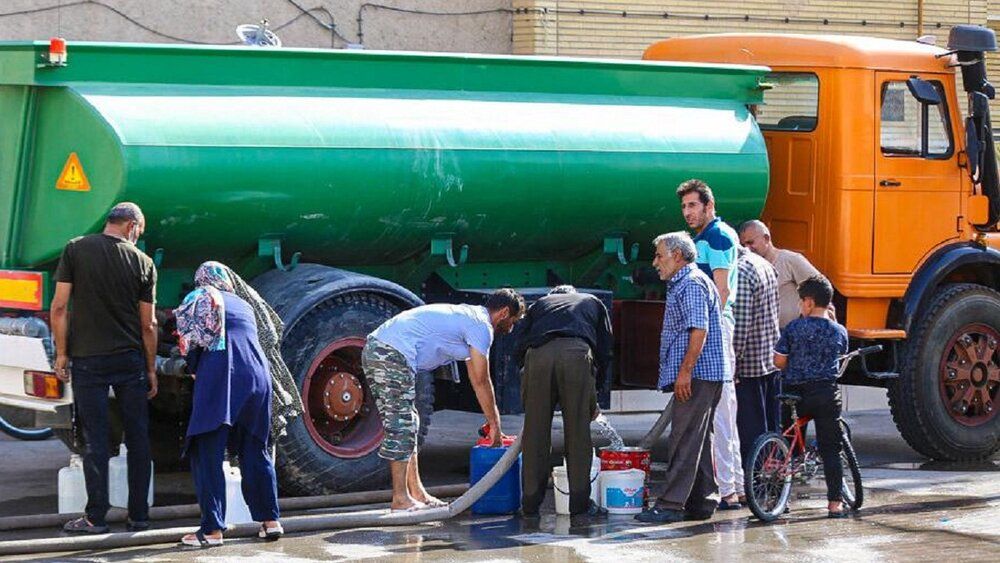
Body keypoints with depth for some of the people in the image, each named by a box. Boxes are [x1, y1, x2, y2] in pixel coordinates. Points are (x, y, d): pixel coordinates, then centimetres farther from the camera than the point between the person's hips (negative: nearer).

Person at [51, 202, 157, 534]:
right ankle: (138, 515, 12)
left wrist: (61, 353, 2)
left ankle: (96, 517, 3)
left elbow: (59, 307, -6)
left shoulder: (76, 250, -2)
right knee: (137, 438, 9)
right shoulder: (143, 263, 0)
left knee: (96, 438, 2)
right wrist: (151, 369, 11)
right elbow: (148, 324, 2)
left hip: (87, 360, -1)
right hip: (130, 361, 1)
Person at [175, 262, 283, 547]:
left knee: (207, 454, -3)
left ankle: (212, 529, -10)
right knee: (256, 452, 16)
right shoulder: (244, 305, 25)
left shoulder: (198, 299, 13)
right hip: (257, 377, 5)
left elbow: (189, 343, 6)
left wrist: (194, 371, 23)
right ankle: (269, 520, 12)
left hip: (217, 378, -5)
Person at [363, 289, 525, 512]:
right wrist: (495, 425, 9)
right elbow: (481, 382, 0)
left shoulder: (468, 316, 27)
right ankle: (400, 499, 0)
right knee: (401, 426, -5)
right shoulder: (481, 326, -4)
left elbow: (477, 380, 31)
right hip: (394, 354, -10)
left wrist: (493, 420, 31)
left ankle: (417, 492, 19)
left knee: (405, 425, 14)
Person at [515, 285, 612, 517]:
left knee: (535, 431, 8)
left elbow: (520, 350, 26)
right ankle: (580, 502, 7)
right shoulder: (592, 302, 37)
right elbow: (605, 352, 27)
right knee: (578, 431, 6)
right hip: (577, 352, -1)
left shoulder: (539, 304, 37)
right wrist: (592, 394, 35)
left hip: (538, 353, 1)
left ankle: (530, 503, 11)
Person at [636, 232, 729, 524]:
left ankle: (671, 504, -13)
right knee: (699, 441, 11)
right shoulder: (682, 284, 23)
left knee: (685, 440, -11)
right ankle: (702, 502, 14)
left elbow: (699, 329, -21)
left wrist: (685, 371, -23)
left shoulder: (692, 283, -11)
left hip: (696, 375, -11)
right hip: (698, 376, 11)